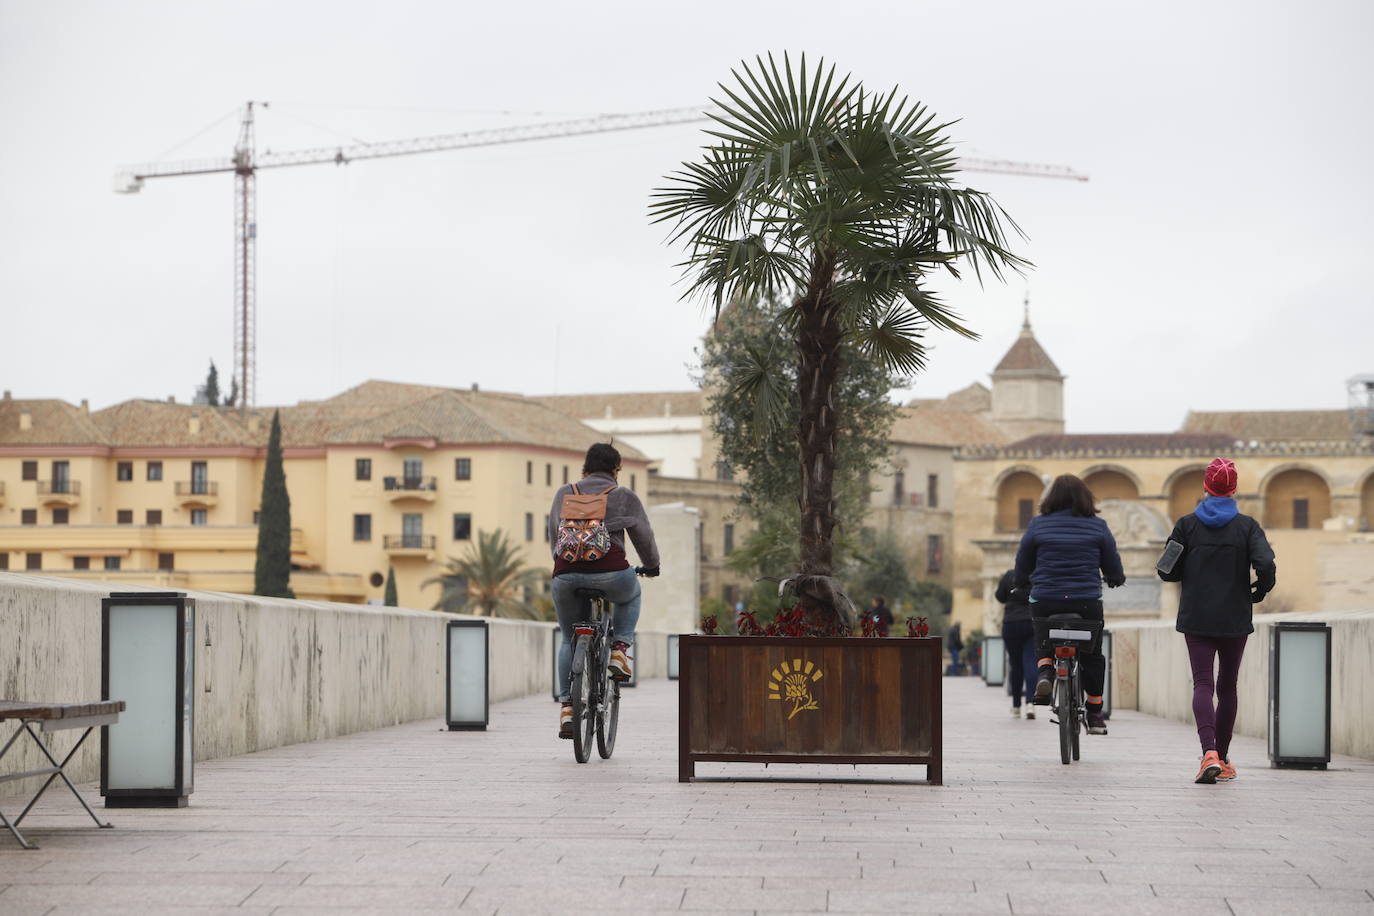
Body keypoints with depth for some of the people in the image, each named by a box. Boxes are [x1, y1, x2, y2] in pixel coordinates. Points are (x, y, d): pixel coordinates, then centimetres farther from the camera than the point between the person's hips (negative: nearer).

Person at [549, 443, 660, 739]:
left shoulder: (564, 493, 17)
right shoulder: (624, 496, 9)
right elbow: (644, 536, 15)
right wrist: (651, 565, 33)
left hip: (566, 574, 2)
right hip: (610, 573, -2)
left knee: (569, 639, 19)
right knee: (631, 596, 33)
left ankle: (567, 706, 9)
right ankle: (620, 649, 13)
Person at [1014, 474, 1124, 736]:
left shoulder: (1038, 525, 1)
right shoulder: (1098, 527, 2)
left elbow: (1022, 566, 9)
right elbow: (1113, 566, 11)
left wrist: (1022, 583, 31)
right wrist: (1116, 579, 34)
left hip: (1045, 601, 0)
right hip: (1087, 602, 0)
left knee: (1045, 645, 23)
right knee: (1092, 656, 16)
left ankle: (1045, 671, -9)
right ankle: (1095, 715, 19)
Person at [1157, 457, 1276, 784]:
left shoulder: (1187, 524, -1)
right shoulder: (1247, 526, -2)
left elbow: (1168, 571, -1)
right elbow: (1266, 565, -16)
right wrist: (1261, 589, 4)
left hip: (1196, 619, -1)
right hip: (1235, 619, 1)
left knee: (1203, 684, -7)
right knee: (1227, 686, 15)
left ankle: (1209, 753, -29)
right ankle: (1223, 758, 21)